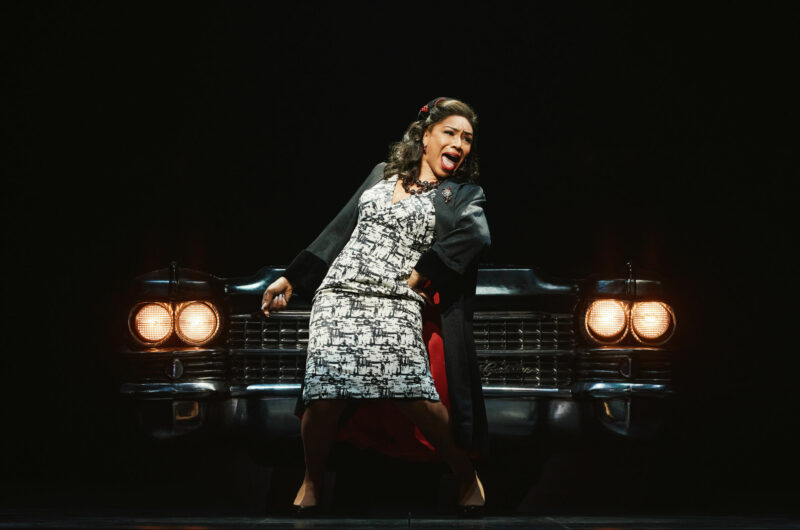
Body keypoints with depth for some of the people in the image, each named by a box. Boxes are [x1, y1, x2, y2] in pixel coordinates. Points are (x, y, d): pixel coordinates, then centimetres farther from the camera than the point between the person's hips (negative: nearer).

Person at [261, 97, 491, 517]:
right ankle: (312, 481, 10)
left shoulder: (464, 195, 12)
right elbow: (340, 230, 21)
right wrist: (291, 278, 17)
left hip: (397, 307, -2)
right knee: (323, 397, -14)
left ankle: (467, 478, 4)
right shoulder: (382, 174, 21)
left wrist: (420, 275, -13)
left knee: (419, 399, -18)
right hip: (338, 297, 2)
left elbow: (474, 234, -10)